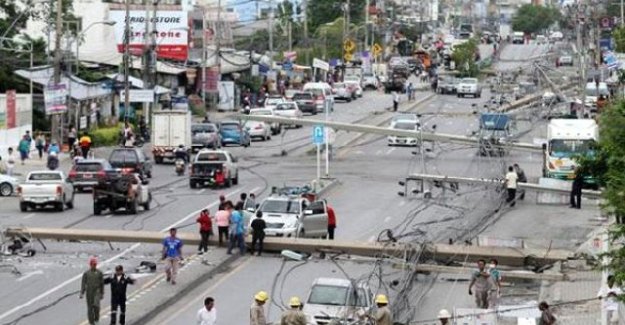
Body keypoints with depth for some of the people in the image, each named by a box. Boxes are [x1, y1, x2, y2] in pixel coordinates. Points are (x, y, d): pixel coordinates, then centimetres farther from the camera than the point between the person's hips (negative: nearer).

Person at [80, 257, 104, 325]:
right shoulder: (86, 273, -1)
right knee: (90, 307, 3)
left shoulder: (99, 273, 0)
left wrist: (102, 293, 7)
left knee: (96, 305, -20)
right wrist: (81, 293, -8)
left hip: (97, 291, -1)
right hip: (89, 292, 1)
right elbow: (83, 283, -1)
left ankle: (96, 317, 7)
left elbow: (102, 284, 6)